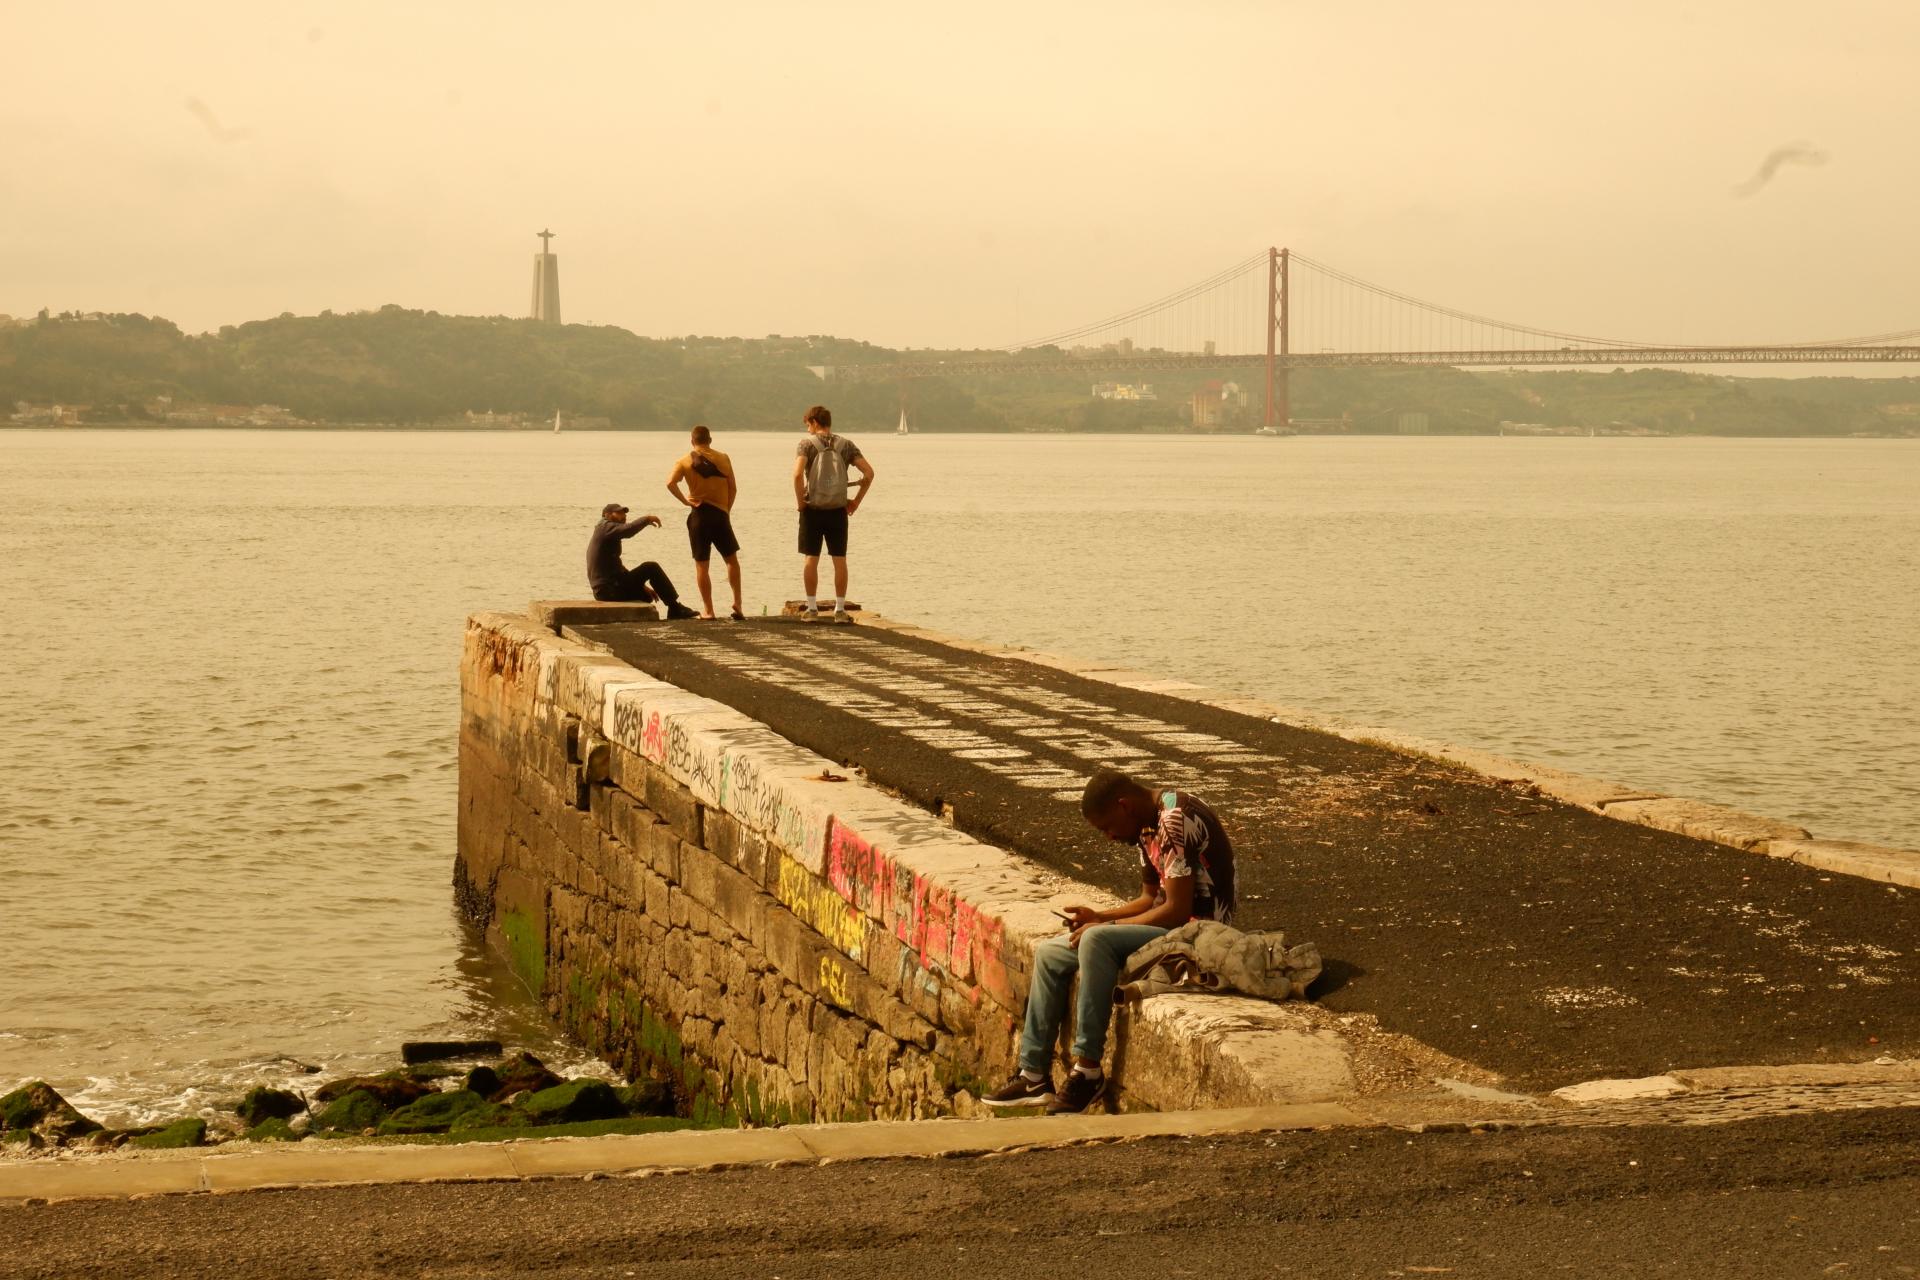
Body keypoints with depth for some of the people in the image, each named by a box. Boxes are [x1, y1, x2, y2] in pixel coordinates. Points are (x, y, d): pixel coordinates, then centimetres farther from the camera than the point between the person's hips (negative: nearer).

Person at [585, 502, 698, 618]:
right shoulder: (605, 527, -5)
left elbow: (617, 568, 27)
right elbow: (628, 530, -27)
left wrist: (642, 586, 22)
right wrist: (647, 519, -11)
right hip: (611, 589, -11)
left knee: (646, 595, 30)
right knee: (651, 568, -11)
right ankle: (675, 608, -11)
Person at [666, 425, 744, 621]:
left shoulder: (685, 461, 1)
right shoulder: (723, 458, 5)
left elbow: (670, 483, -15)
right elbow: (733, 488, 4)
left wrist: (684, 501, -5)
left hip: (699, 515, -1)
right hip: (721, 514, 1)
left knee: (701, 564, 4)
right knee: (731, 559, 14)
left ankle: (708, 611, 2)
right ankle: (737, 605, 4)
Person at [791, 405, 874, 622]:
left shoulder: (807, 444, -5)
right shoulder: (845, 445, 4)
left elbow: (798, 474, -21)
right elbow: (868, 472, -3)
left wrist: (800, 501, -9)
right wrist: (856, 500, 5)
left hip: (812, 510, -2)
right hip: (838, 510, 2)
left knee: (810, 559, 6)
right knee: (839, 560, 6)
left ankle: (812, 608, 7)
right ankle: (840, 609, 5)